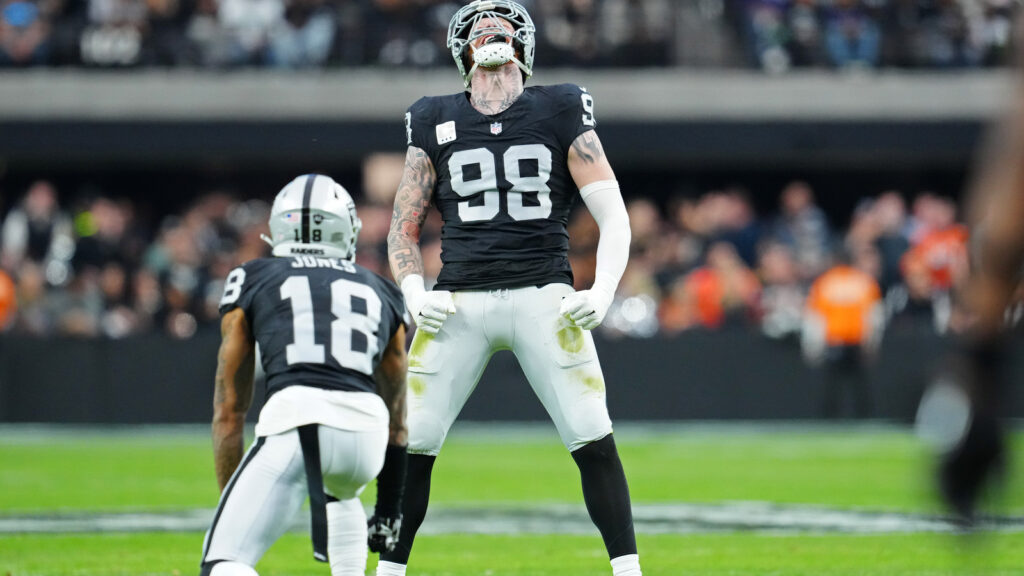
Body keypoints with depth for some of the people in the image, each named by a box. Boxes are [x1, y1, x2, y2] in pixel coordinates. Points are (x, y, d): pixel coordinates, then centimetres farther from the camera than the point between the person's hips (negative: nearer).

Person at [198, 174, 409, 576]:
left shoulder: (253, 281, 22)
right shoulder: (381, 293, 29)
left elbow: (229, 409, 23)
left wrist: (230, 498, 30)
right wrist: (388, 508, 45)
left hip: (294, 419, -4)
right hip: (365, 431, 4)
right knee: (340, 493, 40)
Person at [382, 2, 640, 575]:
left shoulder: (560, 113, 7)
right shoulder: (436, 123, 11)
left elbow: (613, 216, 3)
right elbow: (403, 229, 14)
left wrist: (603, 291, -12)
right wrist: (415, 293, -5)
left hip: (544, 298, -1)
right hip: (460, 301, 1)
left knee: (594, 441, -10)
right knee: (411, 444, -3)